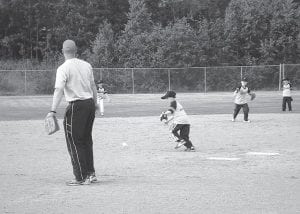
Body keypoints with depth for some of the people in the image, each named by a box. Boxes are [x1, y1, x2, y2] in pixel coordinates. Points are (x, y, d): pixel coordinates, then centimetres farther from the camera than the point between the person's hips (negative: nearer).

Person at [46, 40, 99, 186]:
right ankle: (90, 173, 22)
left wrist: (53, 111, -26)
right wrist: (95, 103, 33)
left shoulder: (64, 68, -10)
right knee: (86, 141, 18)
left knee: (74, 142, 1)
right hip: (90, 104, 7)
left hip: (76, 106, -7)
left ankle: (81, 178, 1)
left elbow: (59, 90, -21)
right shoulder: (86, 65, 9)